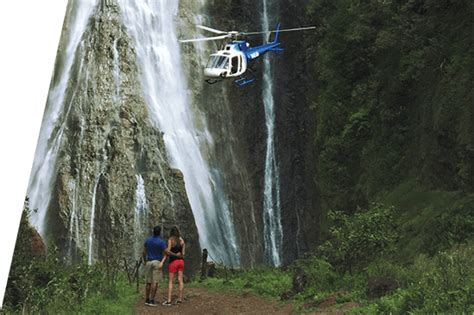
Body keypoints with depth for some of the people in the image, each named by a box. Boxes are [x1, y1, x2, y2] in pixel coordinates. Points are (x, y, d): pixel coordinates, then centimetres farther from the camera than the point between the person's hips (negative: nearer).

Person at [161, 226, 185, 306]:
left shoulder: (170, 240, -9)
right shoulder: (181, 239, 4)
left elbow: (167, 251, -17)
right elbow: (183, 252, 0)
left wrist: (162, 261, -16)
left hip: (173, 261, -5)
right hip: (181, 261, 5)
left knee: (170, 281, -2)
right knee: (180, 280, 7)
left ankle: (169, 300, -5)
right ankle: (180, 299, 10)